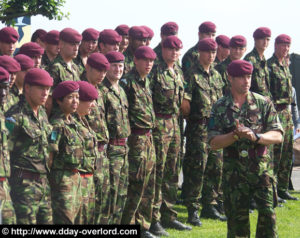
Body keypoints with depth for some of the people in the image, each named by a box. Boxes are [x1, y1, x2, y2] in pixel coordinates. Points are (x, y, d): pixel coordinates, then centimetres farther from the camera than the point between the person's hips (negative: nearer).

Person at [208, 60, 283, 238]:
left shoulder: (264, 103, 3)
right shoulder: (220, 108, 4)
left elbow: (278, 136, -2)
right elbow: (214, 143, -1)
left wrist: (256, 136, -20)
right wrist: (236, 135, -18)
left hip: (262, 169, 0)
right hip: (234, 171, 1)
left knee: (268, 213, -9)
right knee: (237, 217, 4)